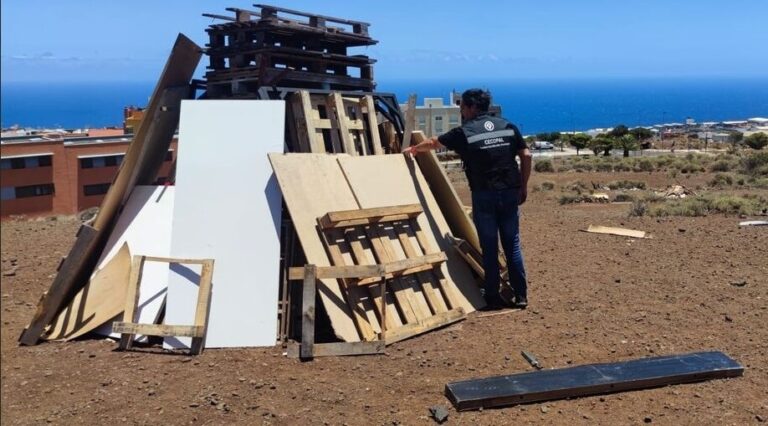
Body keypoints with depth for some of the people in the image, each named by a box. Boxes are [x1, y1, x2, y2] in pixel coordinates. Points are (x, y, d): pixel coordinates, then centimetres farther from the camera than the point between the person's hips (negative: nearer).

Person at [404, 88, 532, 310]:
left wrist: (413, 149, 32)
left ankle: (493, 297, 10)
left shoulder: (464, 133, -2)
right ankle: (520, 295, 13)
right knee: (512, 245, 10)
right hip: (510, 193, 3)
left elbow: (433, 143, 13)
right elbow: (526, 156, 3)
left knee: (489, 247, 5)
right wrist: (523, 186, 11)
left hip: (484, 196, -3)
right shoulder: (508, 127, 7)